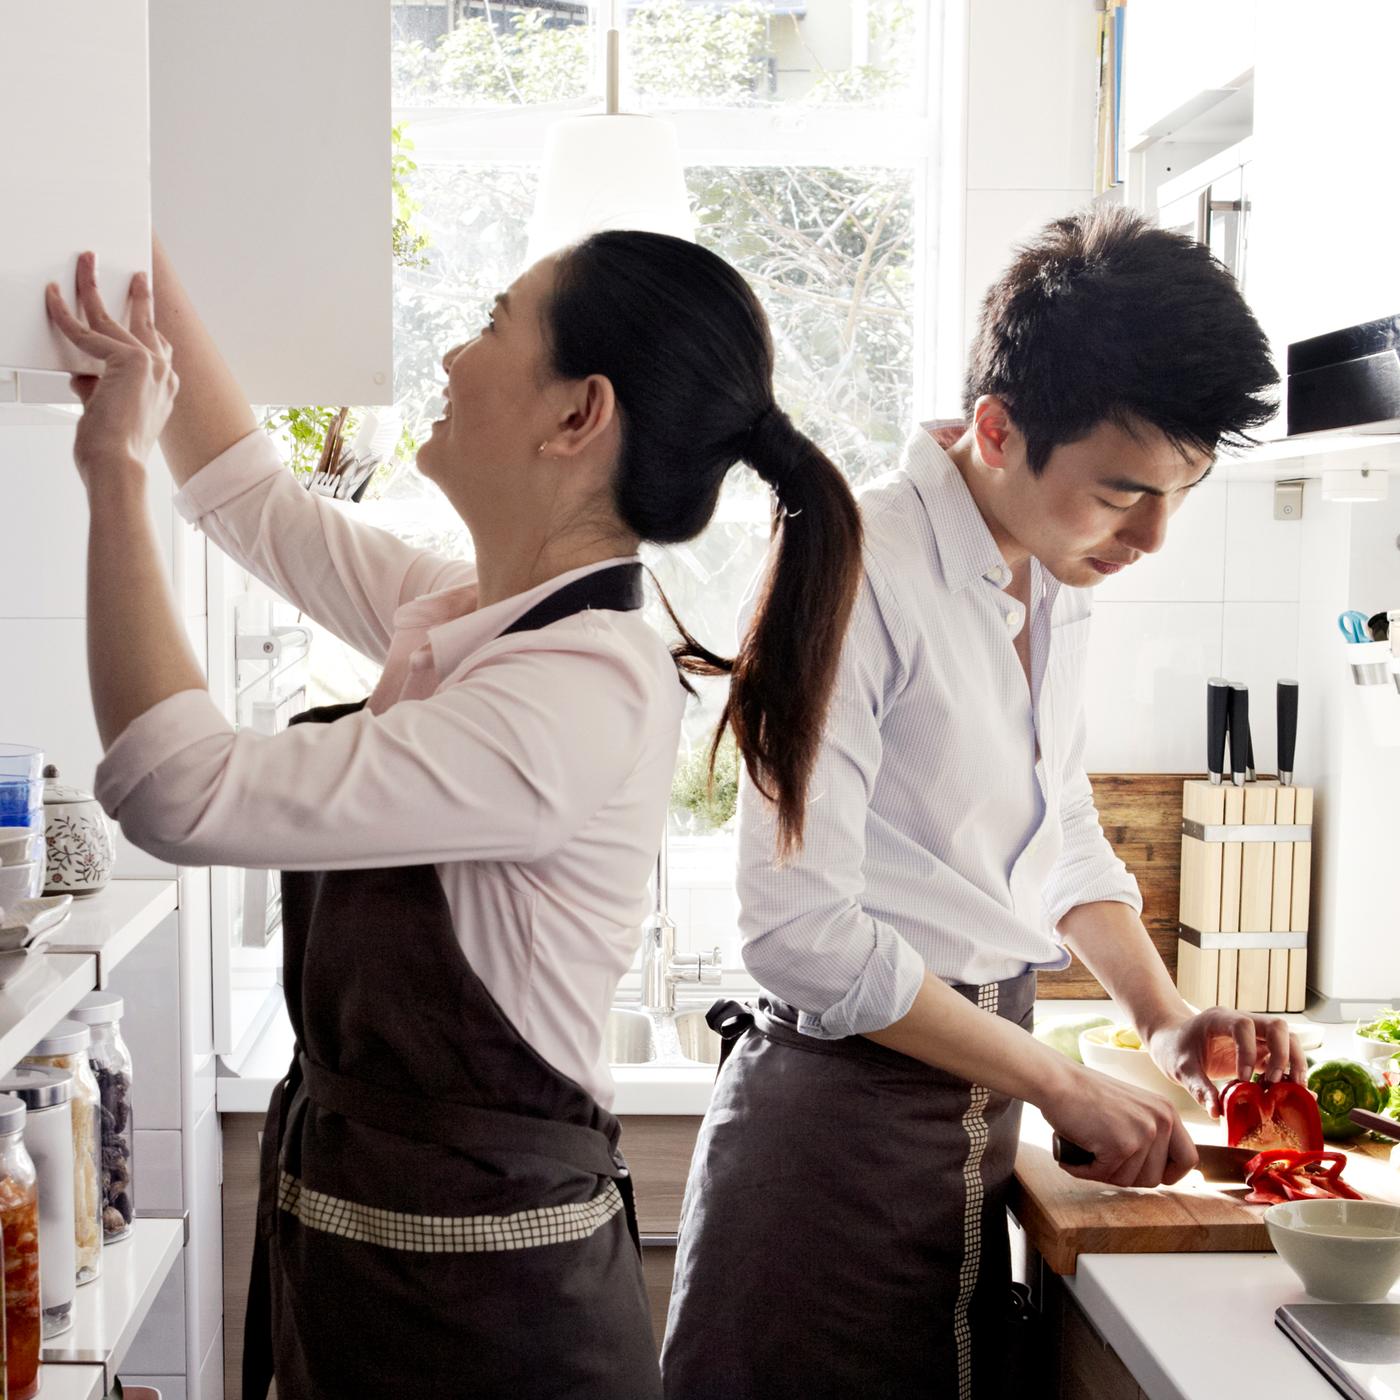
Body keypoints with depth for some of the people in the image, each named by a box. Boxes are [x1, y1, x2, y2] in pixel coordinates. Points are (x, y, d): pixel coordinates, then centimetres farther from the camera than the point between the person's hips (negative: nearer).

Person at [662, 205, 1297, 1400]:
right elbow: (803, 930, -23)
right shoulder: (858, 578, -20)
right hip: (844, 1111, -8)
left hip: (975, 1110, 8)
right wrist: (1067, 1088, -17)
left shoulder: (1060, 585, 7)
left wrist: (1166, 1018, 5)